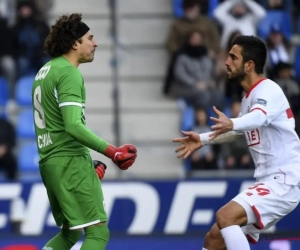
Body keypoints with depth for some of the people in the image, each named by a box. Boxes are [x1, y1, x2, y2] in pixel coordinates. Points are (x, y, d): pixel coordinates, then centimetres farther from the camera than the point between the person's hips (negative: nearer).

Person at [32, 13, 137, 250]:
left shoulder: (46, 71, 15)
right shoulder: (69, 73, -14)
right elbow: (73, 126, -24)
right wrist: (112, 152, -23)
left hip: (49, 162, 9)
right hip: (70, 161, -9)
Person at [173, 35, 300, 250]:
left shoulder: (268, 91, -15)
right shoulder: (249, 97, 14)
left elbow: (259, 118, -38)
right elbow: (241, 131, 34)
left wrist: (231, 124, -57)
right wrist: (202, 139, 27)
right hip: (269, 181, 10)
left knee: (225, 216, -27)